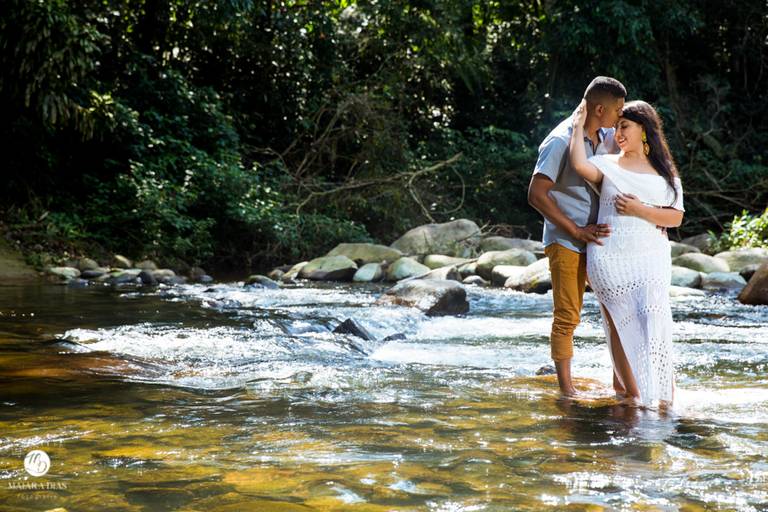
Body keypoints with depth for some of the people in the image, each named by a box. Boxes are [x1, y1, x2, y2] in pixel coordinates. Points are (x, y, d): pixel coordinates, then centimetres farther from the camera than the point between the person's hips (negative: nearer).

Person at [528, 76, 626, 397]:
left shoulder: (609, 138, 7)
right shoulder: (560, 141, -14)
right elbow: (536, 194, -18)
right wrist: (577, 231, -17)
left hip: (600, 240, 7)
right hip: (566, 242, -7)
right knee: (567, 317, -1)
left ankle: (621, 381, 18)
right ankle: (565, 387, 8)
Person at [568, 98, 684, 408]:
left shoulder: (665, 173, 13)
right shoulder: (606, 164, 8)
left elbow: (675, 218, 3)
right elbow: (579, 164, -15)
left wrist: (639, 210, -9)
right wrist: (579, 126, -4)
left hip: (650, 258, 0)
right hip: (609, 258, 0)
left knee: (653, 316, -16)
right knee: (618, 323, -1)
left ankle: (663, 390, -11)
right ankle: (632, 391, 6)